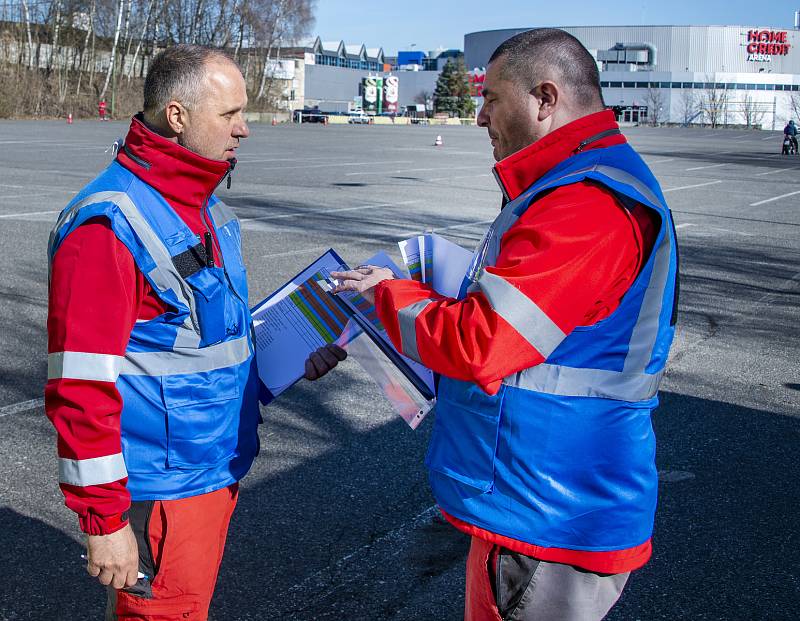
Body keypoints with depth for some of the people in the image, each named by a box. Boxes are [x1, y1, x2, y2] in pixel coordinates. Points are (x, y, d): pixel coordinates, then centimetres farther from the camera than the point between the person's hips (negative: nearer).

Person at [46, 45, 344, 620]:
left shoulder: (208, 209, 10)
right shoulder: (109, 222, -21)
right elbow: (80, 388, -23)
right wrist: (104, 518, -21)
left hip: (217, 469, 9)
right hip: (161, 490, -9)